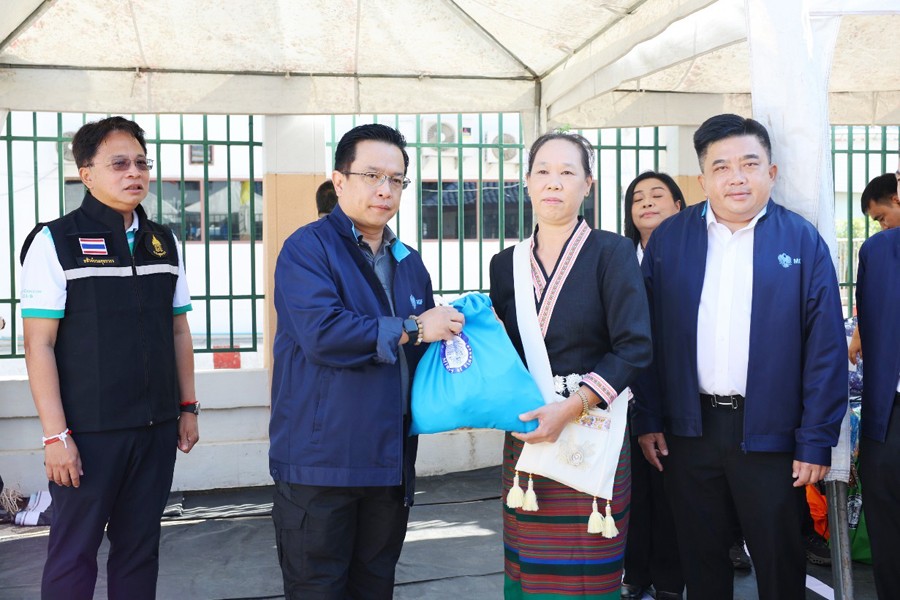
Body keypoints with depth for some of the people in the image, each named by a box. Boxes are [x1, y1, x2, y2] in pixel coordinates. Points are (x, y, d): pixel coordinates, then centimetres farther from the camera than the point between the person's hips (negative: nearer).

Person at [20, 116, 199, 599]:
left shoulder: (163, 243, 10)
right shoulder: (55, 242, -6)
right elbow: (39, 344, -9)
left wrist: (187, 407, 12)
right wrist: (55, 434, -13)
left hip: (156, 427, 5)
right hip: (88, 431, -4)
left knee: (139, 546, 12)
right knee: (74, 551, 5)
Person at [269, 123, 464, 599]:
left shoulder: (409, 263, 15)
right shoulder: (307, 248, -8)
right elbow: (322, 334, -24)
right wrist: (411, 329, -16)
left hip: (391, 462, 7)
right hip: (320, 463, -6)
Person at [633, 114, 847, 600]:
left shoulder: (802, 241, -3)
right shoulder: (668, 239, 2)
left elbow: (825, 347, -4)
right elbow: (648, 336, 3)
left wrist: (816, 441, -7)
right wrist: (649, 420, 1)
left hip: (769, 431, -1)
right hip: (689, 427, 2)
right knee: (701, 559, 15)